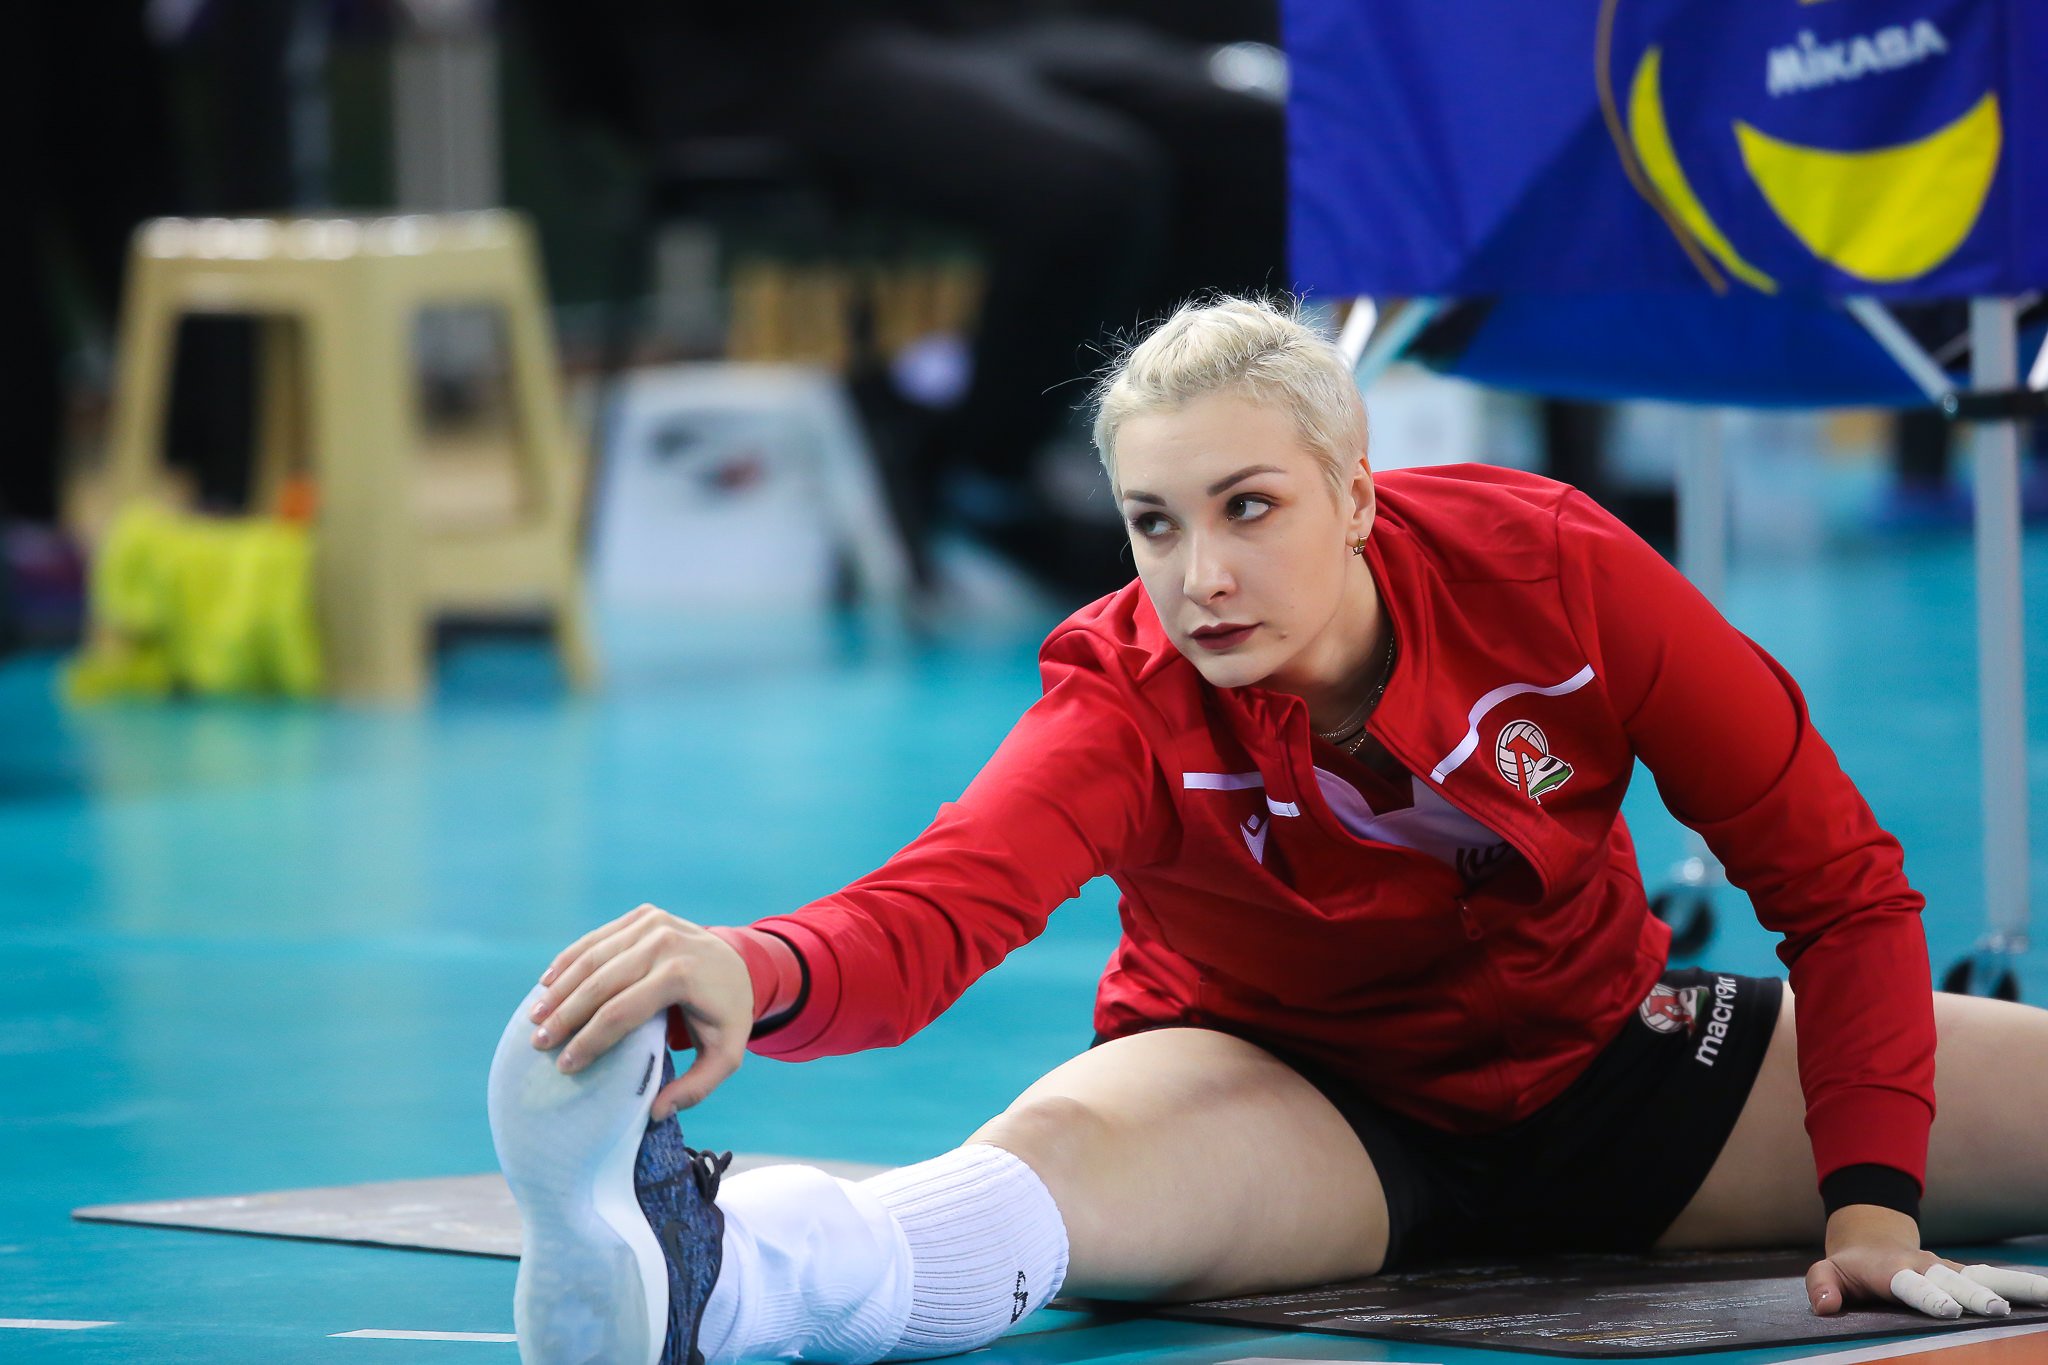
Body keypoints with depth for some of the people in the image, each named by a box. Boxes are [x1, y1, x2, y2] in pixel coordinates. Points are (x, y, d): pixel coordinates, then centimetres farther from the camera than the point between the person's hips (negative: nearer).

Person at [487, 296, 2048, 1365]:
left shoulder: (1554, 572, -19)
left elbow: (1841, 882, -10)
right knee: (1071, 1149, -43)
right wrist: (761, 975, -67)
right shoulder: (1127, 694, -23)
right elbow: (940, 907, -44)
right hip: (1291, 1101, -4)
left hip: (1607, 1073, 5)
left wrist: (1873, 1197, -19)